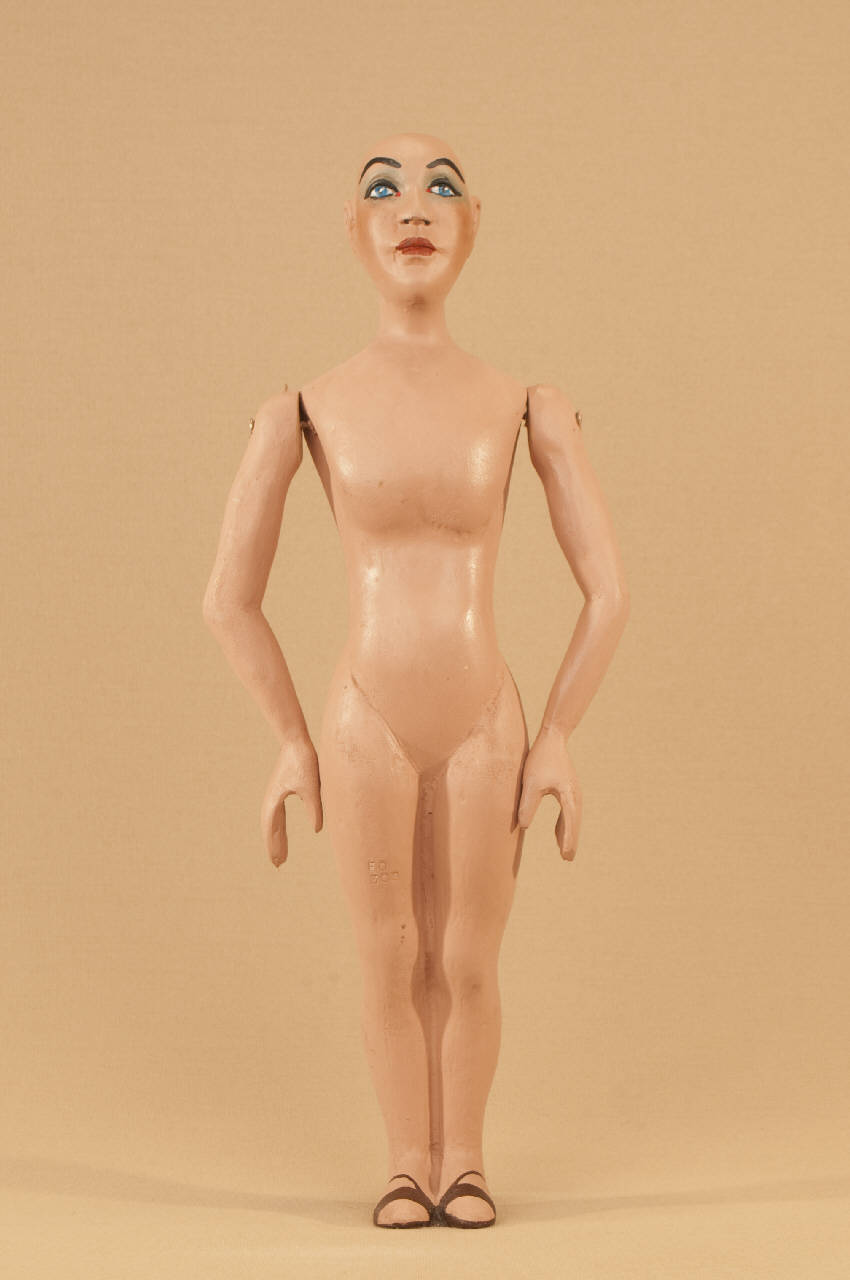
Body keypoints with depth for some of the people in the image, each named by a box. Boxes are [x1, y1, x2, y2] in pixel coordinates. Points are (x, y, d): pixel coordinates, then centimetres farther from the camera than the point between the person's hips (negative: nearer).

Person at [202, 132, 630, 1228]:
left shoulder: (527, 406, -4)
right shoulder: (304, 408, -5)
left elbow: (609, 590, 0)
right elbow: (228, 598, 1)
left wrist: (557, 738, -2)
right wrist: (291, 744, 0)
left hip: (485, 728, 0)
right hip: (365, 727, 0)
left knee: (467, 968, 8)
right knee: (391, 965, 8)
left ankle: (463, 1160, 29)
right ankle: (409, 1163, 28)